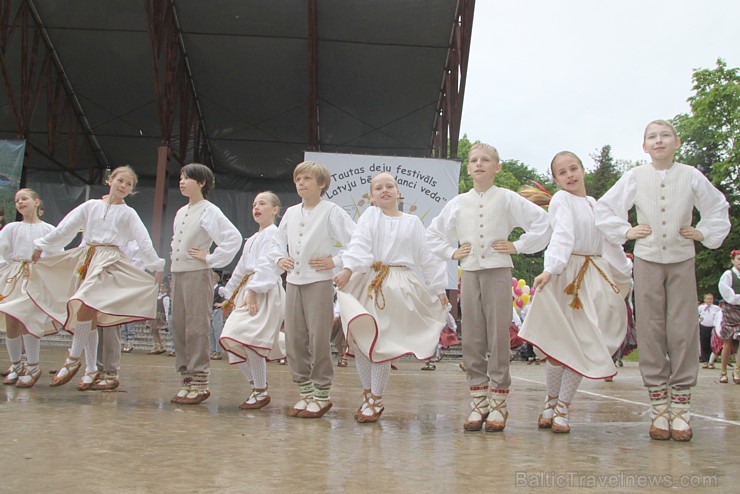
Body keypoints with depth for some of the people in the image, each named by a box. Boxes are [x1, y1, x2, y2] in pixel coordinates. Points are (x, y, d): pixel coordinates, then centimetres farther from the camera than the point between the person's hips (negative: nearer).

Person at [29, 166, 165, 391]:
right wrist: (41, 246, 14)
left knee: (84, 305, -24)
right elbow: (65, 228, 14)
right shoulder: (91, 206, 14)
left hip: (109, 262, -4)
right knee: (89, 316, 4)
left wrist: (157, 266, -4)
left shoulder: (128, 214, 8)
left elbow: (144, 243, 2)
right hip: (85, 259, 4)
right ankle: (91, 369, 12)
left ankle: (73, 360, -12)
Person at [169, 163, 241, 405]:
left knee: (196, 329, -7)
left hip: (198, 275, -8)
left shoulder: (209, 211, -9)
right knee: (179, 328, 8)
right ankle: (186, 380, 16)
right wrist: (174, 254, 15)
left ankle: (199, 383, -2)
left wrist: (211, 259, -15)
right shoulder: (181, 212, 16)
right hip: (177, 274, 8)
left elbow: (234, 238, -19)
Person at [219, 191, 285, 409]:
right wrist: (229, 295, 29)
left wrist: (253, 290, -25)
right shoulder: (252, 239, 26)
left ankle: (261, 392, -8)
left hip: (265, 292, -9)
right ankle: (257, 386, 16)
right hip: (246, 290, 10)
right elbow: (241, 269, 30)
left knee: (250, 338, -21)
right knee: (232, 341, 3)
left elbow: (266, 265, -16)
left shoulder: (273, 233, -3)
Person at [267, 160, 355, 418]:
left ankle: (322, 394, 7)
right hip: (293, 281, 6)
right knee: (294, 339, 6)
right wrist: (279, 258, 5)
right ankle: (305, 392, 18)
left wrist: (335, 262, -13)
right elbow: (277, 242, 24)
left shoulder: (331, 211, -4)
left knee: (319, 338, -4)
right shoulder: (291, 212, 13)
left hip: (319, 281, -6)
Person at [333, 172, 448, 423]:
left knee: (381, 344, -4)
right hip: (366, 283, 1)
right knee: (360, 341, 1)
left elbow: (427, 257, 11)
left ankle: (376, 400, 11)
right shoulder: (370, 216, 7)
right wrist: (348, 269, -25)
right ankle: (368, 393, 21)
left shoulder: (412, 222, 10)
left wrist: (439, 288, 10)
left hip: (397, 286, -1)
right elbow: (359, 244, -9)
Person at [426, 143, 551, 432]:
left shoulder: (507, 199, 2)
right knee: (471, 340, 2)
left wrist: (518, 246, -5)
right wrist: (451, 252, 9)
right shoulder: (458, 203, 11)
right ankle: (479, 402, 10)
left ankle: (498, 403, 4)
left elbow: (542, 221, -3)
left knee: (498, 338, -4)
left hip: (498, 271, -3)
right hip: (469, 272, 3)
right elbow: (433, 232, 21)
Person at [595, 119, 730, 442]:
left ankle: (681, 408, 4)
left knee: (683, 331, -3)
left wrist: (704, 233, 4)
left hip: (682, 261, 0)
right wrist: (625, 231, 2)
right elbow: (604, 208, 9)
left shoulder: (691, 176, 1)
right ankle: (659, 408, 5)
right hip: (647, 261, 0)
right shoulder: (635, 177, 1)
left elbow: (718, 208, 14)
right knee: (650, 331, -1)